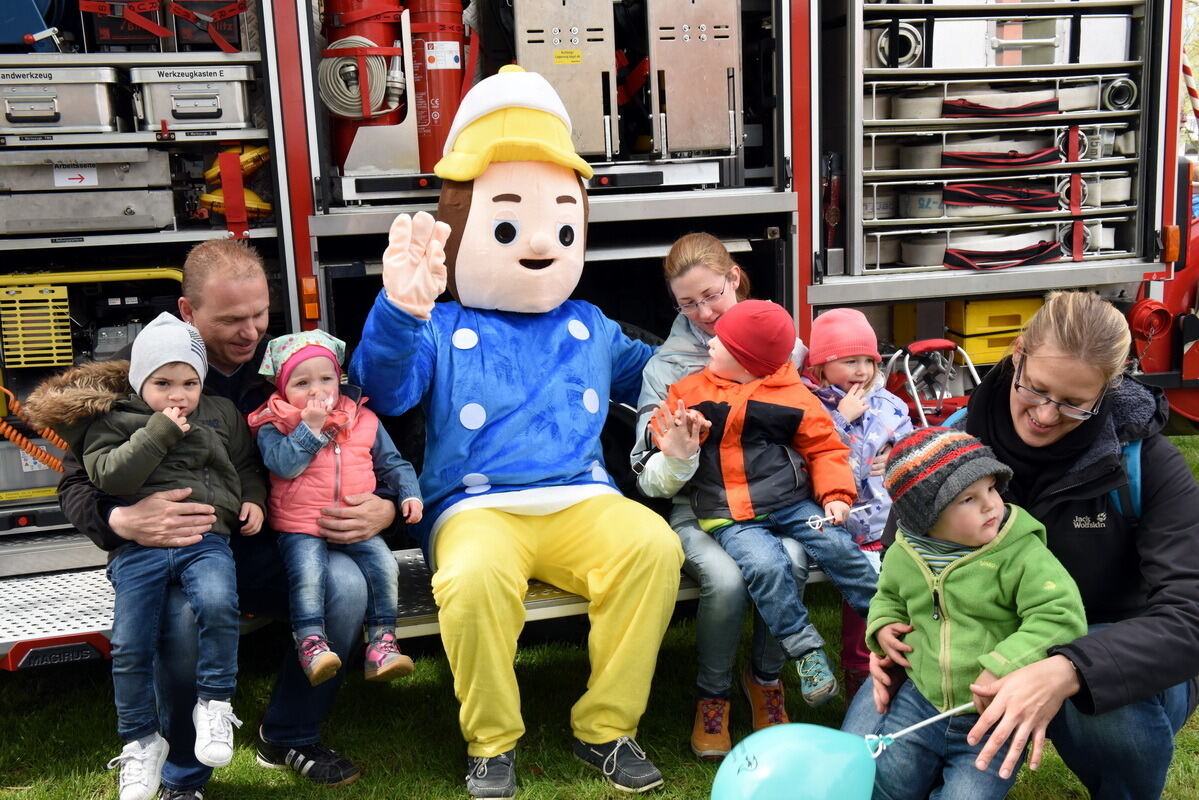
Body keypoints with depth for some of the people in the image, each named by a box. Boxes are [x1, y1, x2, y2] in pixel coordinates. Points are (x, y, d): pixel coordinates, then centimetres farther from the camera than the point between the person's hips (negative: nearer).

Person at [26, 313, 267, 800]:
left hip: (206, 539, 1)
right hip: (138, 545, 0)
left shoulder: (222, 414, 19)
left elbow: (246, 465, 29)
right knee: (130, 646, -7)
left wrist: (253, 500, 10)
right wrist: (159, 432, -11)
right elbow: (108, 474, -7)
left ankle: (214, 705, -9)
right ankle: (142, 743, 15)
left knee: (218, 605, -30)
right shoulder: (112, 420, 9)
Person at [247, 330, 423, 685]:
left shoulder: (363, 419, 10)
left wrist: (409, 493, 1)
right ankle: (311, 644, -21)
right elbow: (283, 464, -17)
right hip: (301, 526, -3)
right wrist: (310, 427, -17)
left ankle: (381, 643, -9)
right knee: (308, 573, -28)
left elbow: (392, 463, 16)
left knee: (384, 565, -15)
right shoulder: (274, 425, 1)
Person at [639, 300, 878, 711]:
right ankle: (805, 649, -12)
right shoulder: (691, 392, 9)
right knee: (766, 565, -27)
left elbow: (825, 448, 7)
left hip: (794, 503, 1)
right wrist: (676, 452, -14)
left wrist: (836, 494, -8)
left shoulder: (791, 395, 3)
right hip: (732, 517, 0)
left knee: (839, 547, -19)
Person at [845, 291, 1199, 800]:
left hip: (1105, 664, -2)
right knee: (863, 737, -20)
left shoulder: (1145, 462, -17)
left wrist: (1065, 673, -43)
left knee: (1117, 706, -37)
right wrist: (893, 634, -17)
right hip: (982, 657, 2)